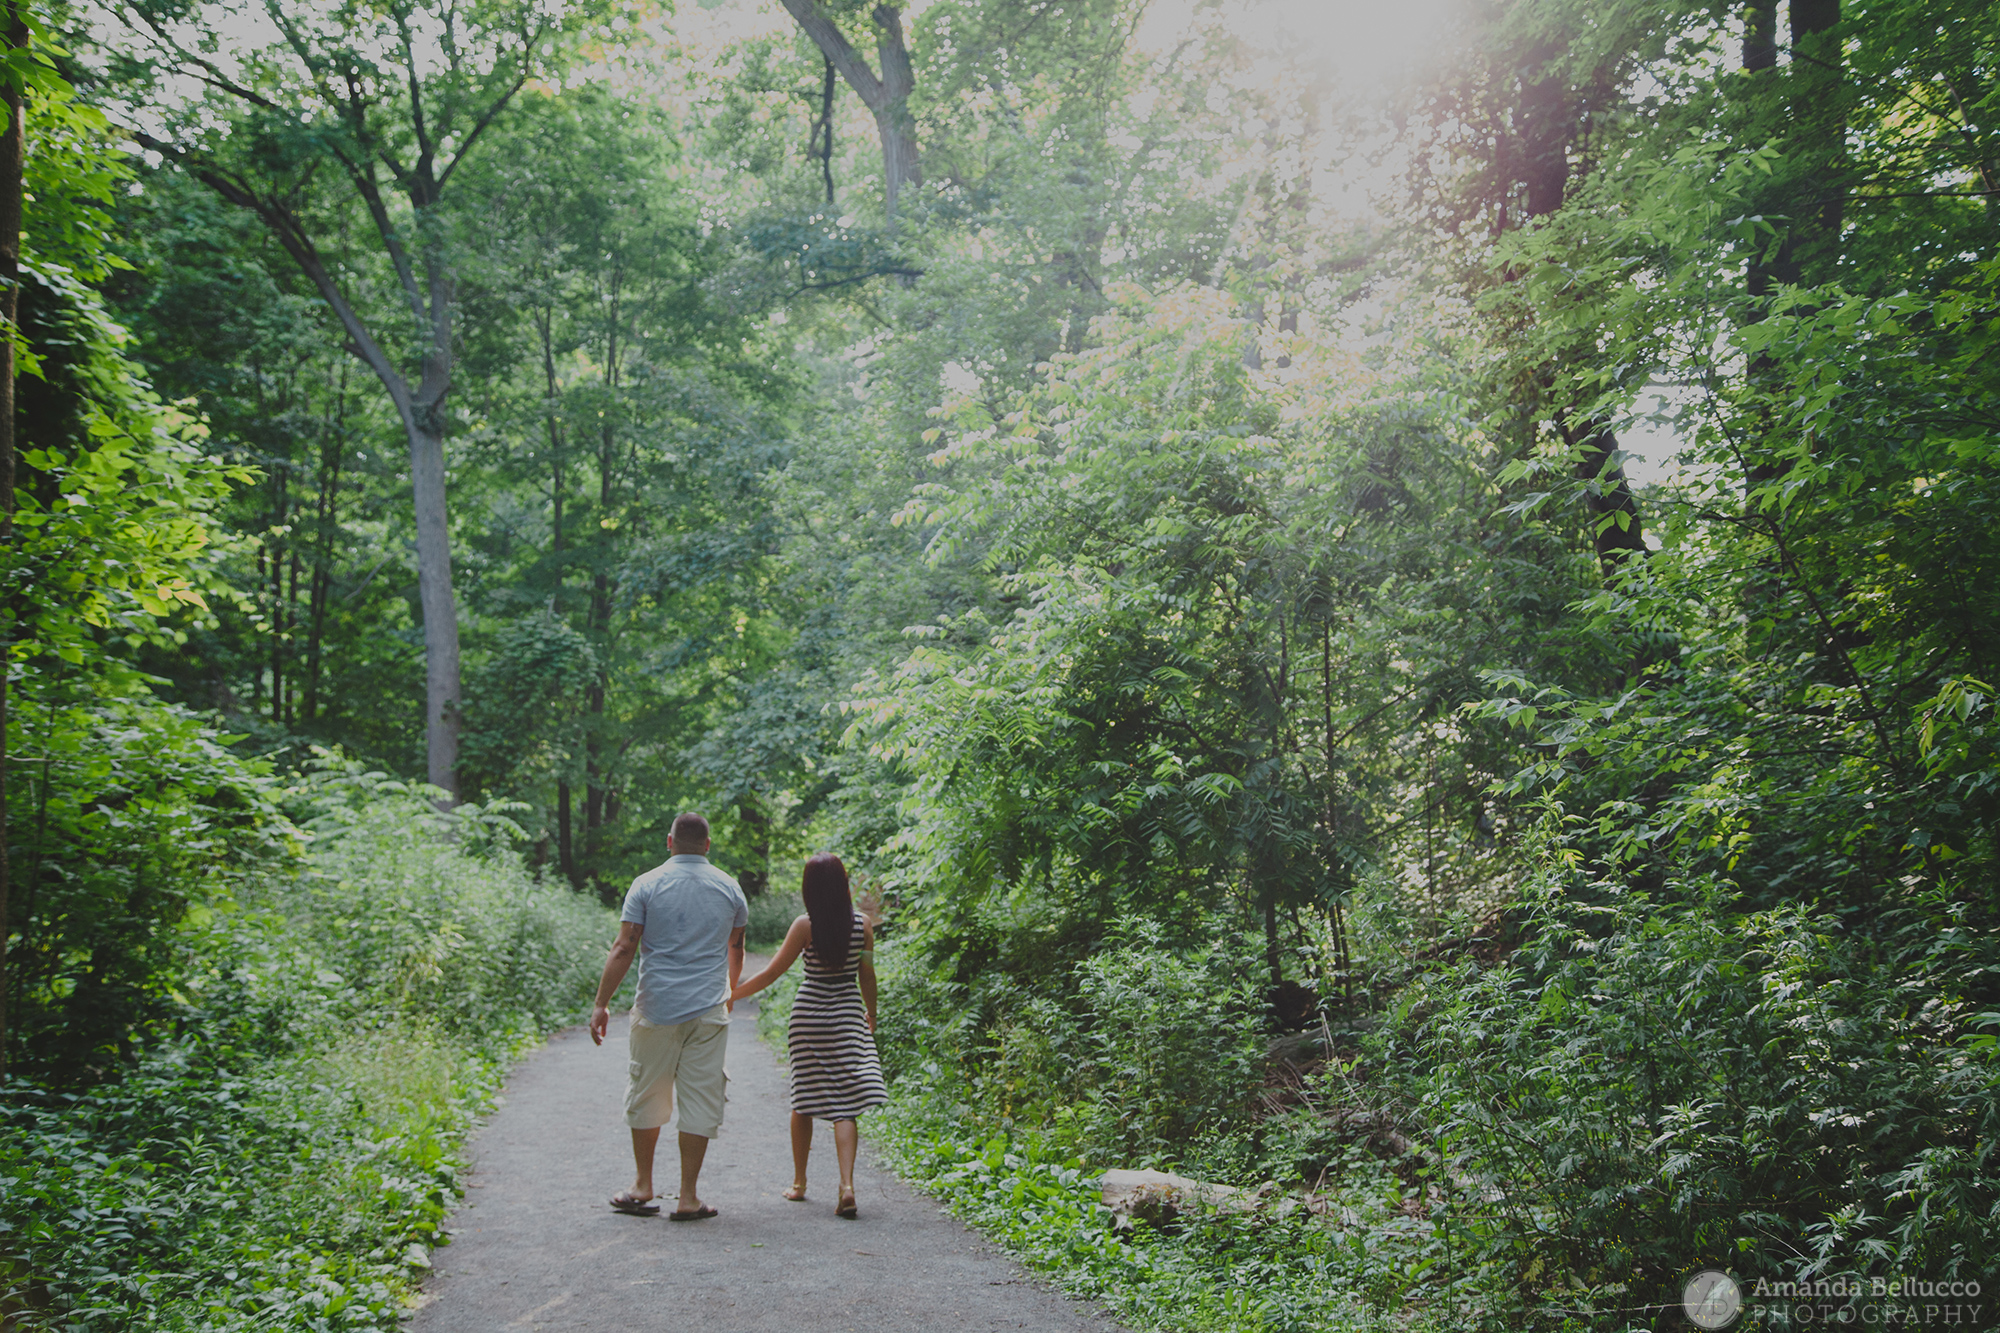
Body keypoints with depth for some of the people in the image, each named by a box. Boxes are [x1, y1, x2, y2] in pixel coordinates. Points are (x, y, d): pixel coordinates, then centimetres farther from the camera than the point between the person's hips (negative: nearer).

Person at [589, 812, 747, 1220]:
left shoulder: (647, 884, -1)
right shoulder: (728, 888, 7)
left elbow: (624, 948, -7)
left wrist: (601, 1003, -2)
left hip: (657, 1008, -1)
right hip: (708, 1009, 1)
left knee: (647, 1095, 13)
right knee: (701, 1099, 3)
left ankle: (643, 1187, 21)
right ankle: (688, 1197, 5)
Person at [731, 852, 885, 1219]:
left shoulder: (805, 926, -9)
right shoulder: (863, 926, -3)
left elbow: (771, 973, -6)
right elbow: (867, 977, 5)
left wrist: (731, 995, 5)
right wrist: (872, 1012, 22)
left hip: (808, 1015, -1)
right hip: (848, 1016, 1)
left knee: (803, 1102, 12)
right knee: (844, 1105, -2)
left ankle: (799, 1183, 23)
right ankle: (847, 1185, -17)